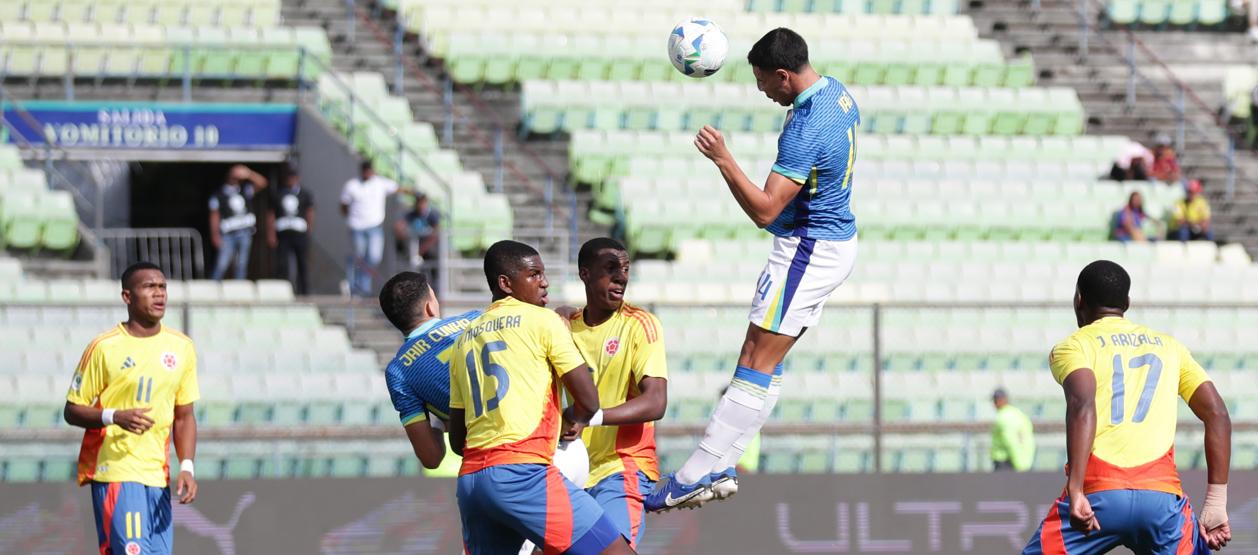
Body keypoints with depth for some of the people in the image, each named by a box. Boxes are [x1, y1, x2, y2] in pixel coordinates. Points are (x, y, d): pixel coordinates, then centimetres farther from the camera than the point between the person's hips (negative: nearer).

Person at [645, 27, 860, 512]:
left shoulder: (805, 131, -26)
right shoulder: (837, 93, 4)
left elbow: (764, 211, -27)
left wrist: (724, 160, -28)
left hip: (806, 250, -10)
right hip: (835, 241, 10)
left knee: (756, 364, -9)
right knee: (764, 364, 10)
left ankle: (696, 477, -10)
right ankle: (719, 468, 10)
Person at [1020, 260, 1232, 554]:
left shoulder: (1073, 346, 10)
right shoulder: (1168, 346, 22)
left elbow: (1083, 405, -12)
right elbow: (1217, 414, 14)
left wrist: (1076, 491, -20)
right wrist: (1216, 503, 12)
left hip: (1097, 495, -2)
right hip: (1162, 493, 3)